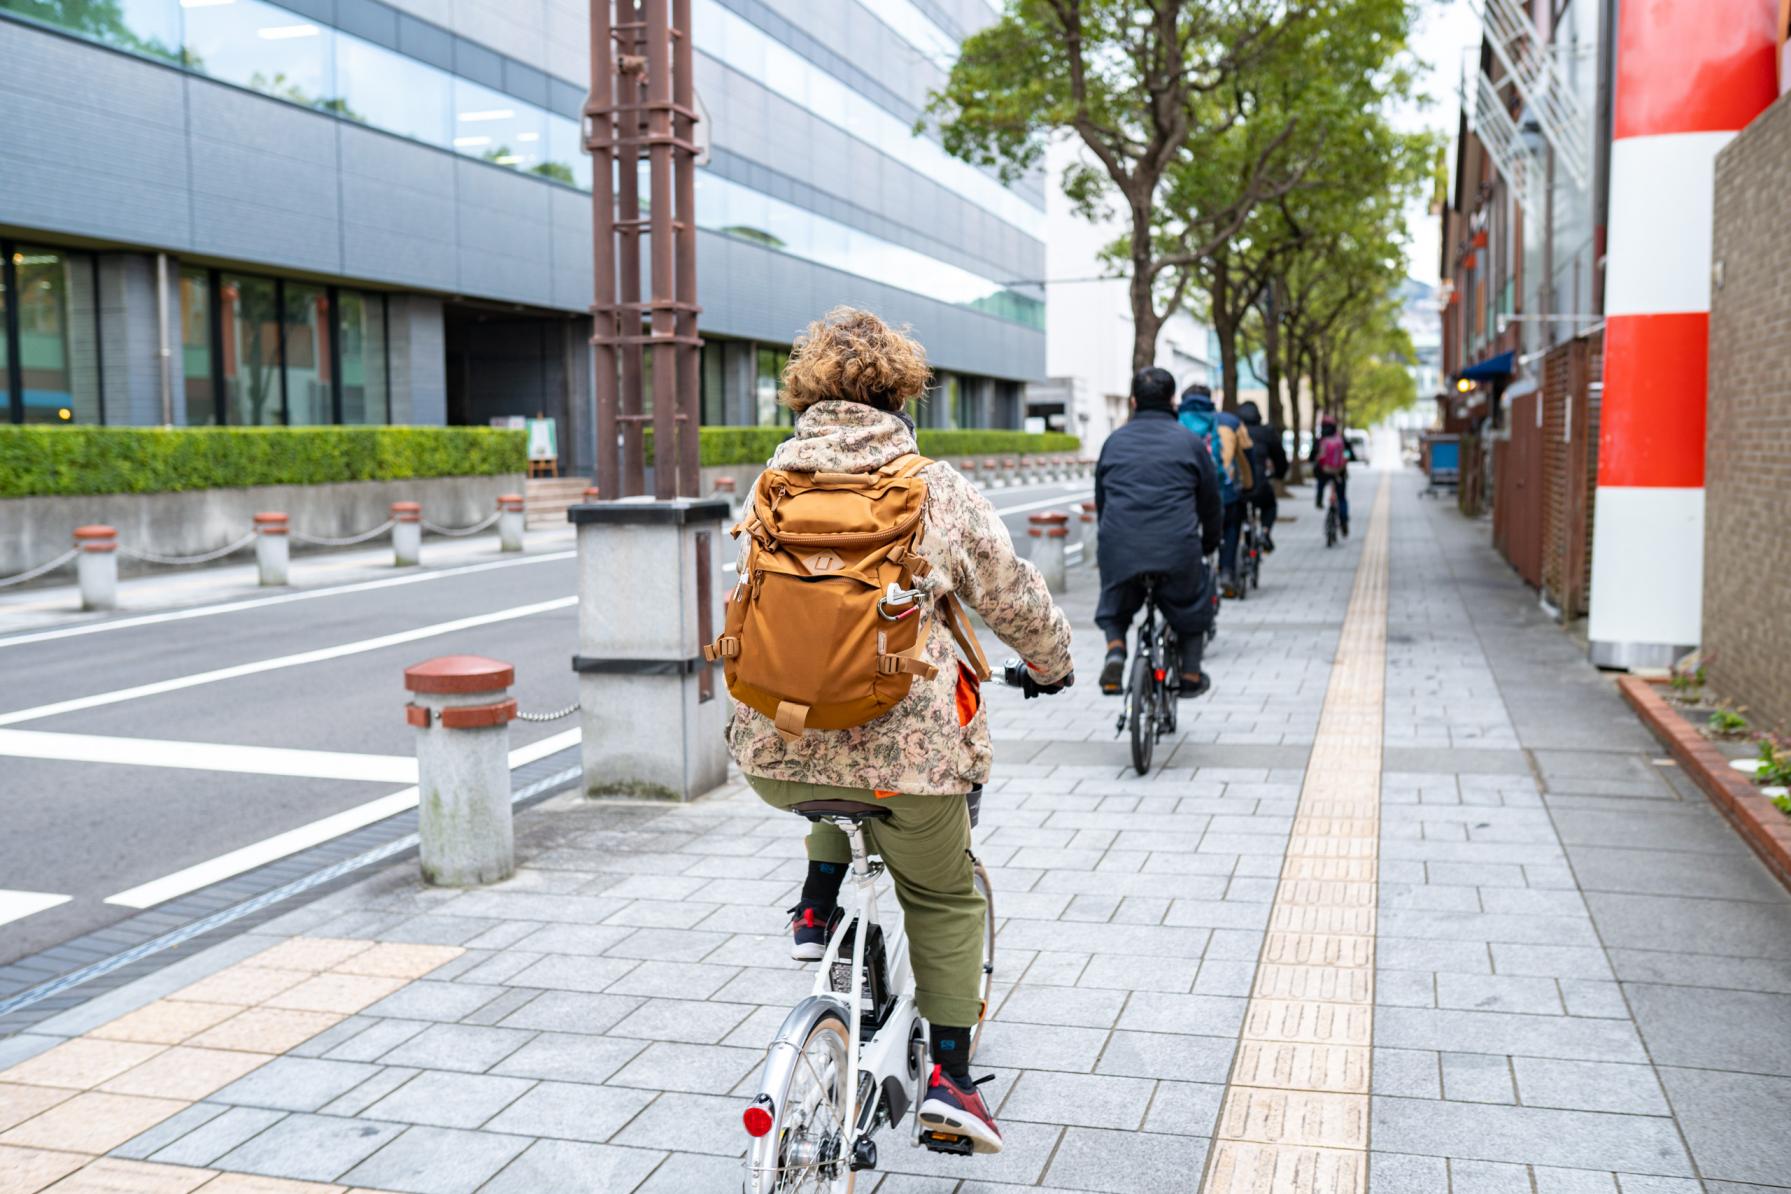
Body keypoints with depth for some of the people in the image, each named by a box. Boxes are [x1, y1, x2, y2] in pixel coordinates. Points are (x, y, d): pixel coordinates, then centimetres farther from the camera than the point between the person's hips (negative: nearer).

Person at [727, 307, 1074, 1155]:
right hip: (905, 752, -3)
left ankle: (817, 906, 25)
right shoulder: (937, 488, -4)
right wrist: (1051, 665, 26)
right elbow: (1011, 595, 5)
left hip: (777, 750, 3)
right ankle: (949, 1075, 19)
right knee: (945, 900, 20)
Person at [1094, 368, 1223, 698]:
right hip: (1177, 548, -1)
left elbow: (1100, 501, 20)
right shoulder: (1190, 442, 8)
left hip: (1120, 548, 1)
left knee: (1115, 607, 26)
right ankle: (1191, 674, 23)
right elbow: (1210, 501, 14)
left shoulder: (1114, 441, 14)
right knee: (1192, 602, 26)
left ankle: (1115, 649, -1)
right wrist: (1210, 545, 31)